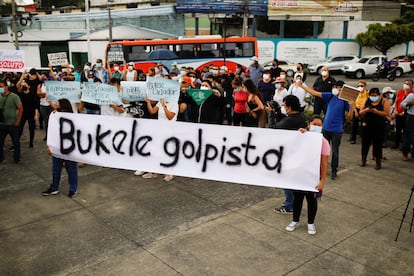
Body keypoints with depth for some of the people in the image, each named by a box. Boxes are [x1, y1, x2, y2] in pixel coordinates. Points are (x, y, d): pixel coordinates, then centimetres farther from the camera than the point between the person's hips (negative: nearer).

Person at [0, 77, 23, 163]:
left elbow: (20, 108, -11)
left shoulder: (14, 96, -11)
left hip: (12, 124, -4)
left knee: (16, 142, 9)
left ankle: (17, 157, 24)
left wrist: (18, 121, -12)